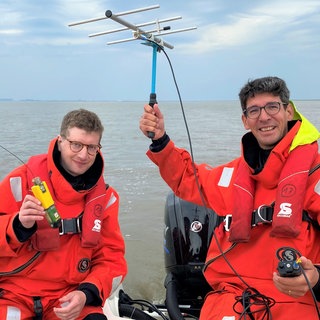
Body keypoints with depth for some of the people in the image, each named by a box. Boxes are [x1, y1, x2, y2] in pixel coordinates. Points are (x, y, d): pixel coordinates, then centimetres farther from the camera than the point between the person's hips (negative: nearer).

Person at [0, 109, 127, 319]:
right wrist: (19, 226, -25)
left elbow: (111, 258, 3)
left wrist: (87, 293, -13)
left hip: (71, 296, 2)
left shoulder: (105, 197, 1)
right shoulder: (23, 180, -8)